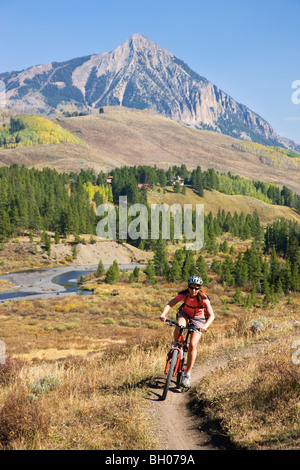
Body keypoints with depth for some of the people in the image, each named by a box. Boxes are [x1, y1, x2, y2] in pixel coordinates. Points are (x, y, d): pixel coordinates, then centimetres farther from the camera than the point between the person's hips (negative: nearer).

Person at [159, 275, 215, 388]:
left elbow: (211, 315, -33)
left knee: (193, 345, -16)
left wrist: (205, 326, -51)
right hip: (185, 314, 2)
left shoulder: (203, 298, -28)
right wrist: (163, 314, -51)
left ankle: (187, 374, -5)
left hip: (198, 319, -1)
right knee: (179, 326, -35)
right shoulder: (184, 294, -23)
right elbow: (169, 304, -31)